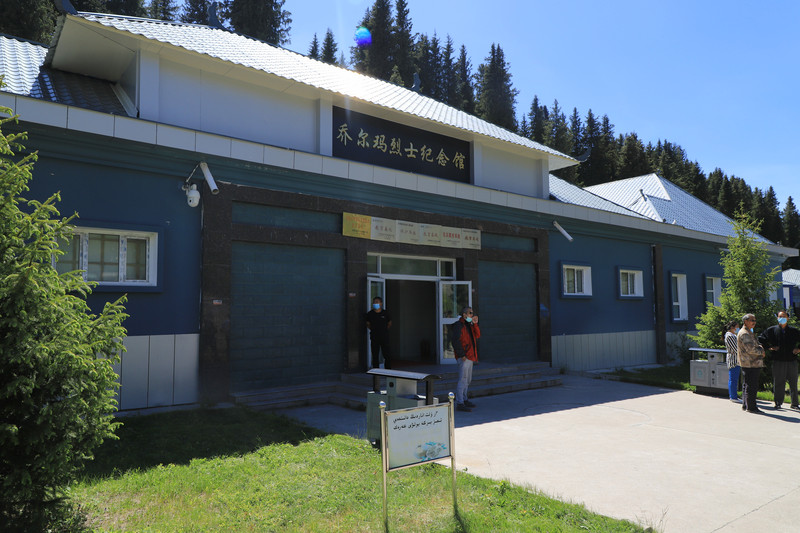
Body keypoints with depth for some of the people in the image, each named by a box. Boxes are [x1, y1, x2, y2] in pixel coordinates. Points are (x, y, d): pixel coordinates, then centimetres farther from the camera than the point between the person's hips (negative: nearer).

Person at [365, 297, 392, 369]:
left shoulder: (385, 313, 0)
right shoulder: (370, 314, 2)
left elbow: (389, 324, 11)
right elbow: (368, 324, 14)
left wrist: (385, 330, 3)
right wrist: (373, 329, 3)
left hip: (384, 337, -1)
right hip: (374, 337, 1)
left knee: (387, 355, -2)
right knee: (375, 356, 6)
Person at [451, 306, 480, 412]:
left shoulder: (469, 325, 18)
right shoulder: (459, 325, -12)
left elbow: (477, 336, 13)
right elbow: (455, 340, -20)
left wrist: (475, 324, 1)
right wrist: (462, 354, -21)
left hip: (470, 357, 10)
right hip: (464, 357, -10)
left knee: (468, 380, 18)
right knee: (463, 379, -11)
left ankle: (464, 400, 29)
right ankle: (459, 403, -9)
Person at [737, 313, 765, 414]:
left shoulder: (749, 333, 21)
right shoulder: (744, 333, -14)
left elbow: (755, 345, 27)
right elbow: (750, 349, -21)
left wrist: (760, 347, 5)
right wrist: (761, 352, -7)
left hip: (753, 363, 11)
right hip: (750, 364, -11)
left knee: (747, 385, 15)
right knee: (751, 386, -7)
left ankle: (745, 405, 22)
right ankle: (751, 407, -3)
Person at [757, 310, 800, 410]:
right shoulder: (772, 330, 4)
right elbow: (760, 339, 10)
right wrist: (769, 347, 0)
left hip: (792, 361, 2)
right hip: (778, 361, -1)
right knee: (778, 383, 2)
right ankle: (778, 403, 10)